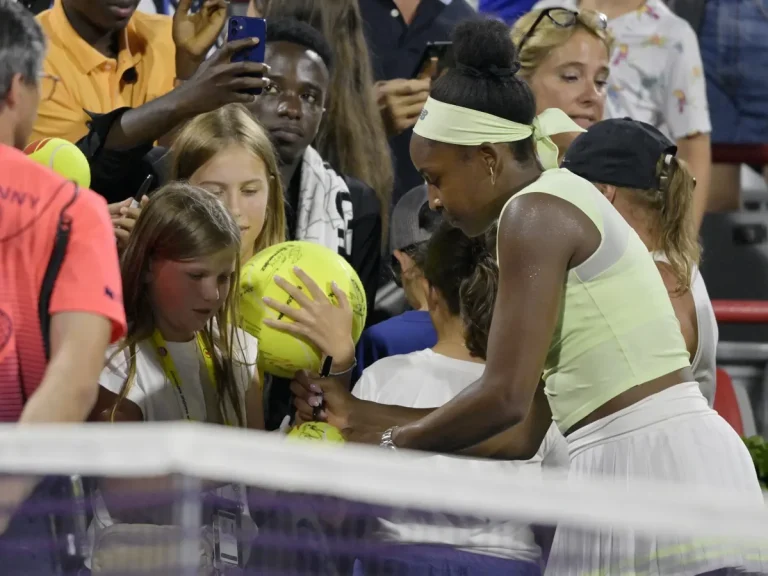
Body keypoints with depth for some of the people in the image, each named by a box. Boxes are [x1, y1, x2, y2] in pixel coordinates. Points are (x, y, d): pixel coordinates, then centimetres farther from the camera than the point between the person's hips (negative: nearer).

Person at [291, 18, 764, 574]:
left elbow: (505, 399, -14)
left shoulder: (535, 214, -7)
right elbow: (521, 433, 20)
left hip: (651, 463, -9)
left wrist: (390, 443, 2)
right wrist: (360, 415, 21)